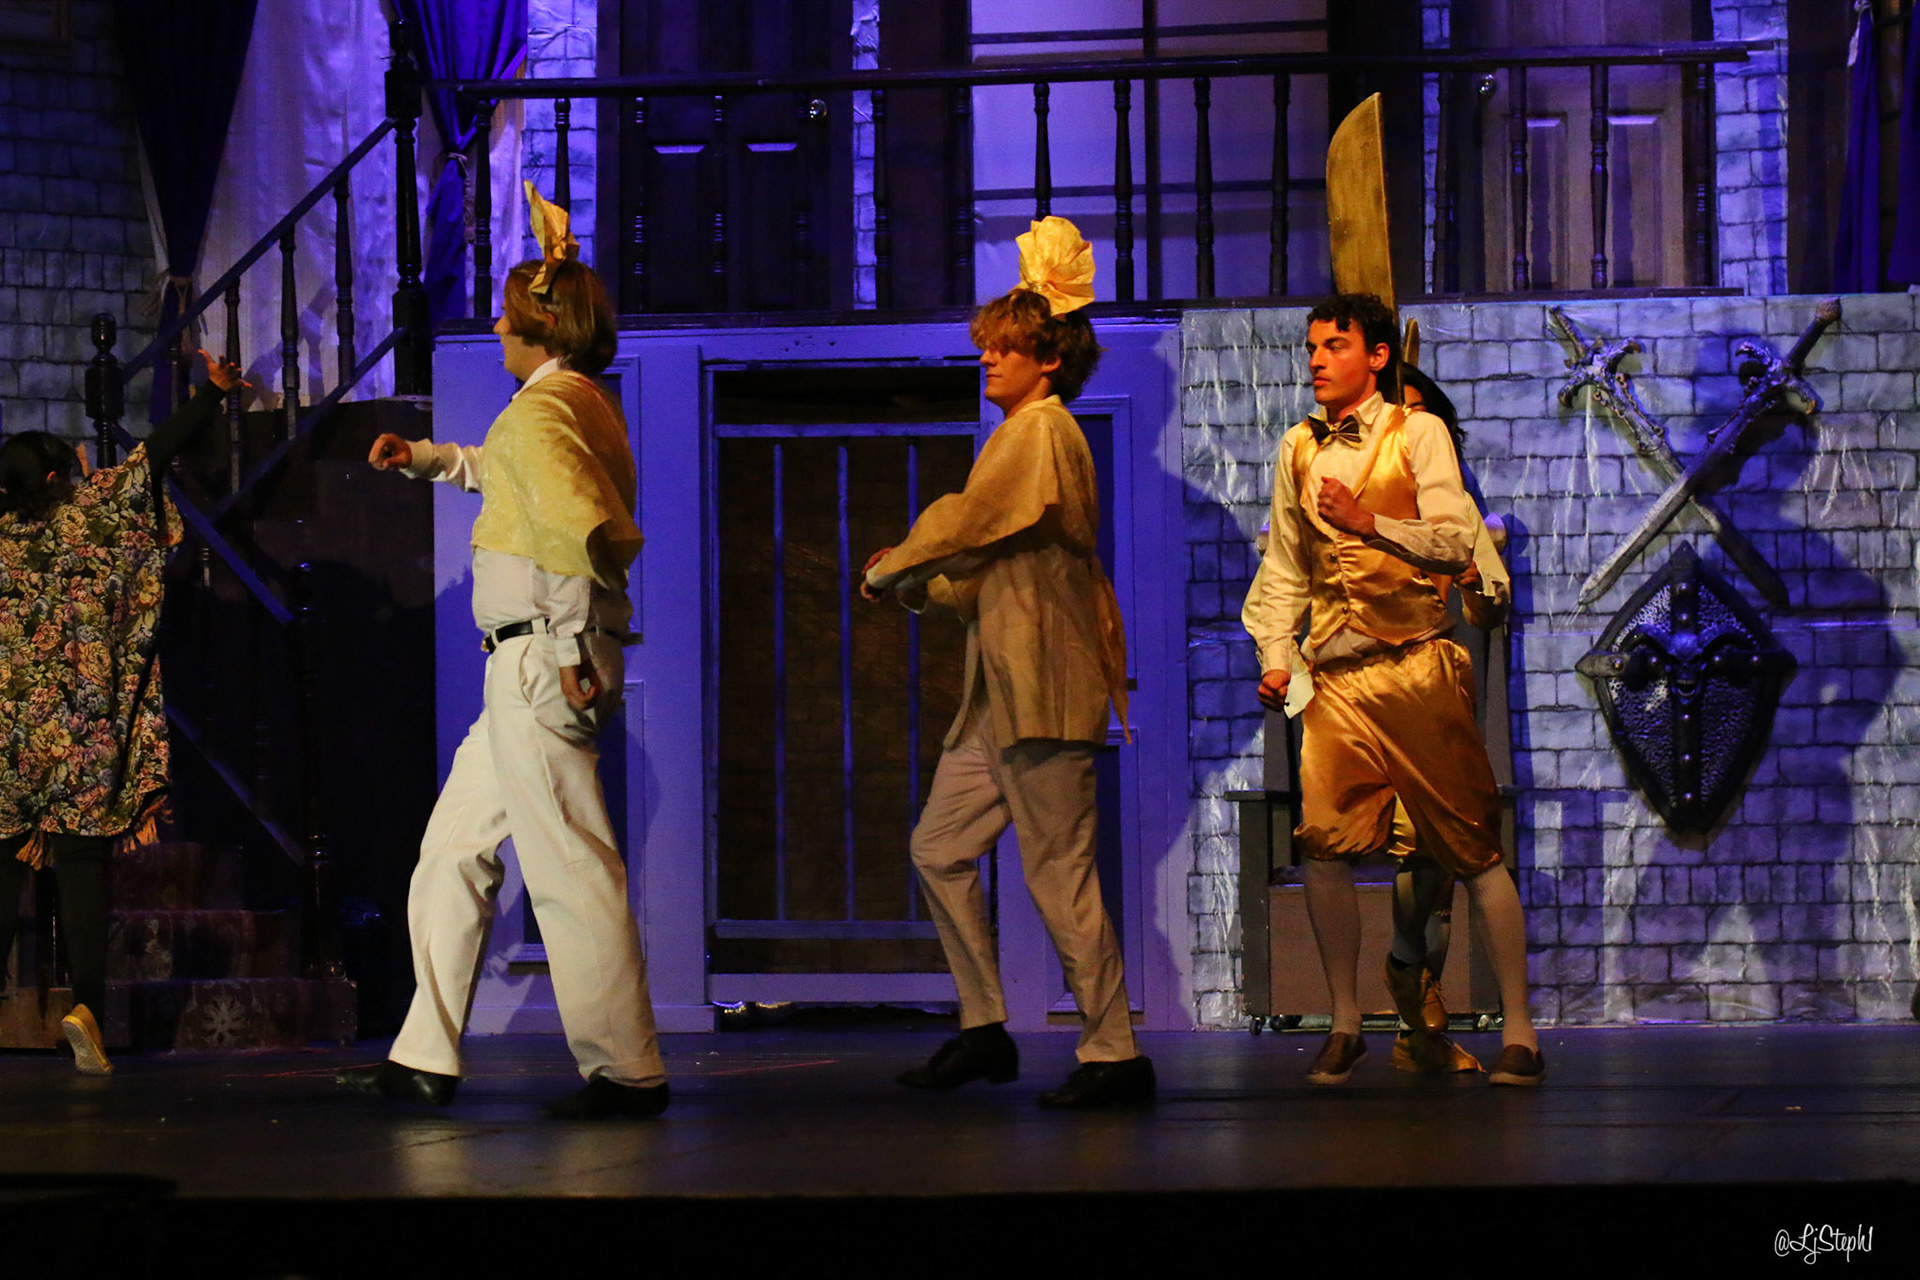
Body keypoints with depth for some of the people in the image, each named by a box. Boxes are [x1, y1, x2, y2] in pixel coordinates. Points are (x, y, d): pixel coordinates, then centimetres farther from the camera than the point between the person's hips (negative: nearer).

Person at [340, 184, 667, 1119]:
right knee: (454, 850, 14)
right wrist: (431, 459, 40)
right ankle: (425, 1060, 17)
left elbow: (589, 528, -28)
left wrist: (569, 644, -21)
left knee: (569, 870, -7)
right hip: (538, 668, 10)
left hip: (541, 660, -10)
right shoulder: (584, 407, 19)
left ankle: (626, 1073, -4)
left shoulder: (539, 412, -13)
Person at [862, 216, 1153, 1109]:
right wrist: (918, 587, 8)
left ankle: (1114, 1053, -5)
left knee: (1057, 871, -9)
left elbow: (964, 524, -13)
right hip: (1003, 693, 10)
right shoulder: (1029, 436, 21)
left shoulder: (1040, 433, -9)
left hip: (1043, 689, -10)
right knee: (940, 849, 10)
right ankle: (984, 1031, 15)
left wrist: (887, 570, 2)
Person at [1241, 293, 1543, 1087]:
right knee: (1323, 842, -10)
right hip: (1337, 676, 3)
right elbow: (1284, 567, 20)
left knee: (1472, 848, -2)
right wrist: (1276, 656, 10)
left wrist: (1371, 522, -19)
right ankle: (1345, 1024, 4)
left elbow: (1457, 539, -7)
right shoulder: (1298, 449, 15)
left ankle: (1517, 1031, 4)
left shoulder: (1417, 434, 2)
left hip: (1418, 666, -3)